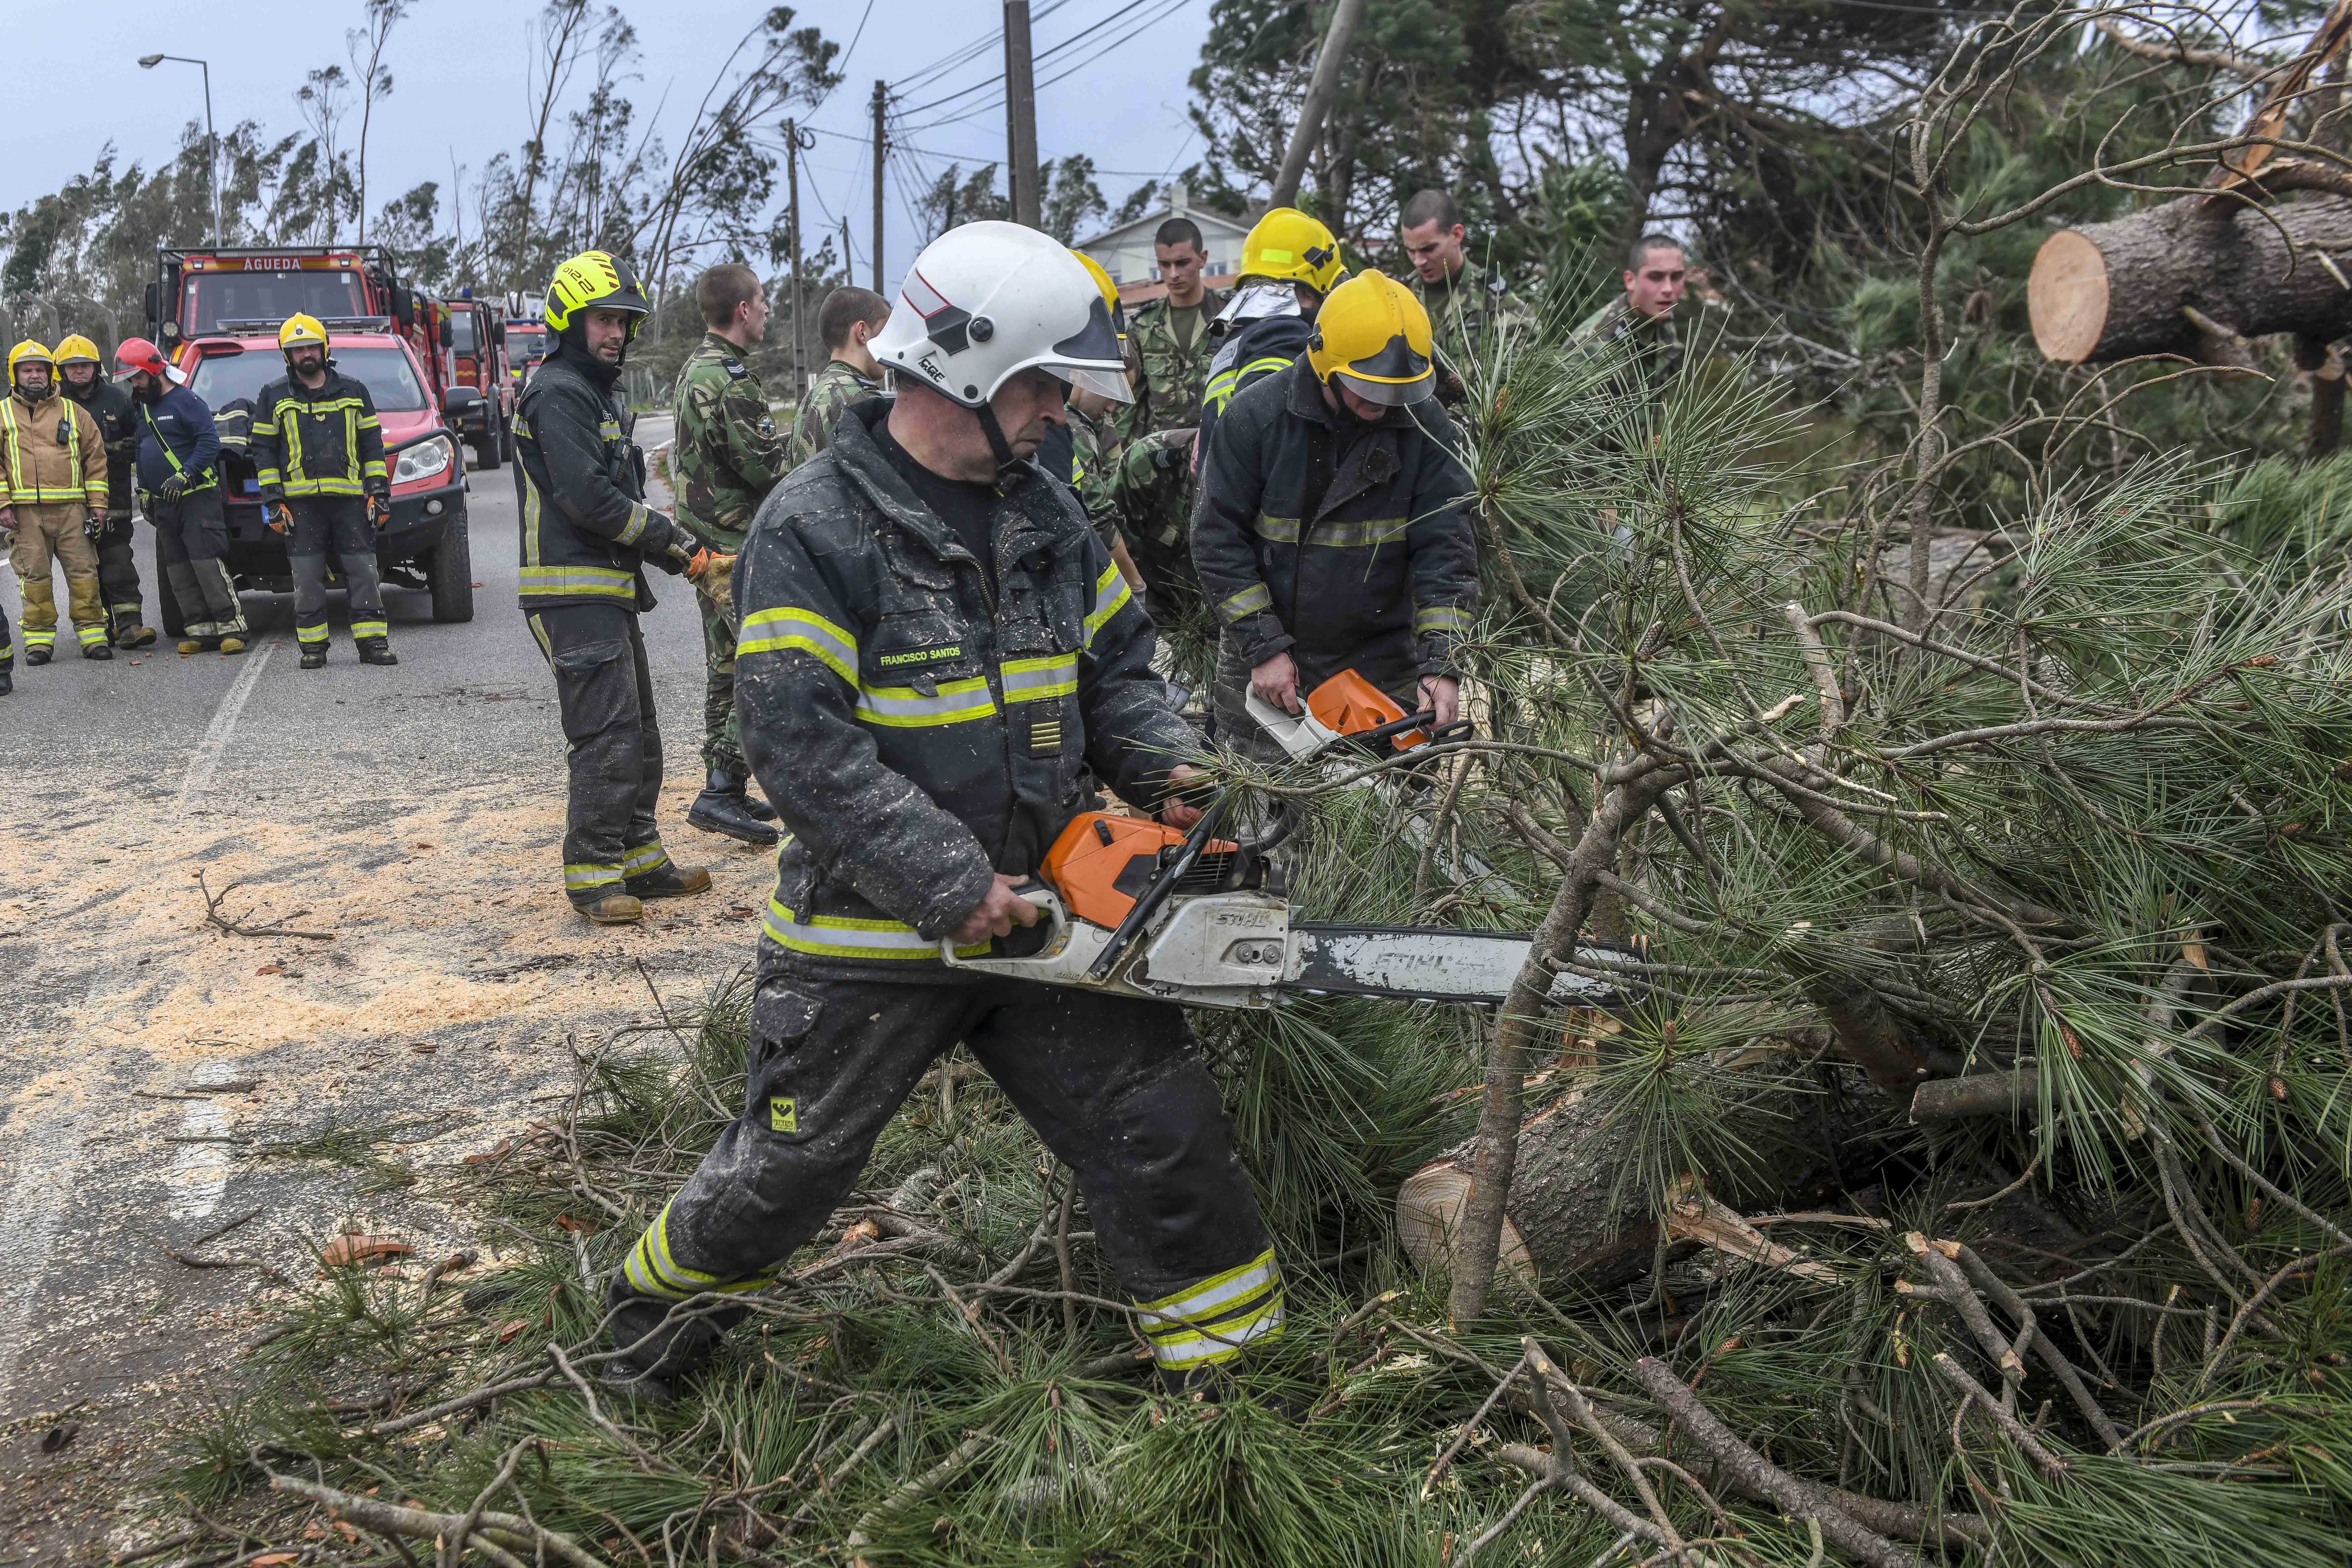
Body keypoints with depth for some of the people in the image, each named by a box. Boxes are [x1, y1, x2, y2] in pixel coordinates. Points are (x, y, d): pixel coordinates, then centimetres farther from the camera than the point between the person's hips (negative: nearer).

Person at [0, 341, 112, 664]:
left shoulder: (73, 413, 14)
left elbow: (96, 458, 13)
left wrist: (98, 504, 6)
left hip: (72, 508, 1)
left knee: (83, 571, -2)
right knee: (34, 575, 0)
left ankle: (92, 633, 5)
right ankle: (39, 637, 7)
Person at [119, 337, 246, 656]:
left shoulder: (186, 400, -7)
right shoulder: (143, 407, 18)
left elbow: (210, 442, -15)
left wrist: (185, 476, -21)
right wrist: (144, 490, 21)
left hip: (197, 497, -8)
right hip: (164, 503, 8)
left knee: (207, 563, -14)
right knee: (178, 571, 5)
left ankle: (231, 627, -13)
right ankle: (200, 629, 8)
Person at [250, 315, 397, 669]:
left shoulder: (353, 391, 12)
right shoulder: (274, 397, 9)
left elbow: (372, 445, 12)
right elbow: (264, 450, 8)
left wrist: (380, 493, 4)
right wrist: (273, 501, -1)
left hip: (351, 499, 1)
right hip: (300, 501, -1)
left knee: (363, 572, -1)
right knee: (307, 577, 0)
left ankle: (372, 642, 3)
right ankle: (313, 648, 6)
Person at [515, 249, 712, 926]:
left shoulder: (601, 393, 21)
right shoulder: (558, 392, -13)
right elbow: (589, 498, -21)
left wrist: (661, 540, 2)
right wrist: (666, 538, -12)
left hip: (609, 590, 11)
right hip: (575, 595, -11)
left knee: (639, 735, 16)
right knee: (608, 736, -11)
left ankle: (639, 859, 25)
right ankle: (591, 876, -5)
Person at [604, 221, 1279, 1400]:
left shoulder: (1045, 516, 5)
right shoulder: (813, 531, -17)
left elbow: (1114, 672, 13)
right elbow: (803, 747, -22)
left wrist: (1170, 775, -7)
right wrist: (950, 884, -23)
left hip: (1036, 902, 5)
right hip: (868, 931, -5)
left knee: (1163, 1126, 5)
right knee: (786, 1168, 12)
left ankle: (1231, 1344, 23)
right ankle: (659, 1299, 41)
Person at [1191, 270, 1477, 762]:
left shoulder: (1426, 426, -9)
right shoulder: (1257, 415, -12)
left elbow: (1446, 548, -10)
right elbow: (1219, 539, -9)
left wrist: (1442, 664, -20)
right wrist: (1263, 648, -13)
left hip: (1383, 665, 1)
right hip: (1264, 661, 0)